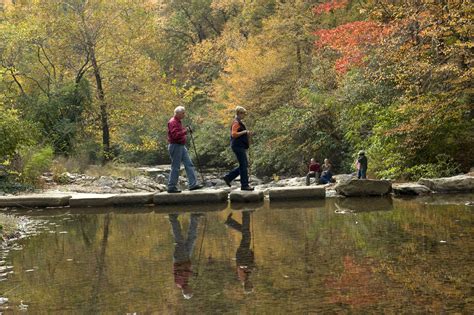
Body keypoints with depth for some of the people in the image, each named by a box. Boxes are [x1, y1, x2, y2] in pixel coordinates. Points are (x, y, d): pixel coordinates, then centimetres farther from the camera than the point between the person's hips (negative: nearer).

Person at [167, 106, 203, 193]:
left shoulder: (178, 121, 17)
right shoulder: (172, 122, -15)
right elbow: (175, 135, -25)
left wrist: (187, 130, 9)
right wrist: (185, 131, -22)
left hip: (181, 146, 10)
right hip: (175, 146, -10)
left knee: (189, 164, 6)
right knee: (175, 167, -5)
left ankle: (193, 184, 6)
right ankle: (171, 187, 2)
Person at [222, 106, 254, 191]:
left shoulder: (239, 122, 19)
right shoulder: (236, 122, -12)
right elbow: (234, 134, -22)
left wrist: (246, 133, 14)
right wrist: (244, 132, -19)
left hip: (241, 147, 11)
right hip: (238, 146, -11)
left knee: (244, 165, 11)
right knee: (243, 165, -7)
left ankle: (228, 177, 14)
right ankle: (244, 185, -2)